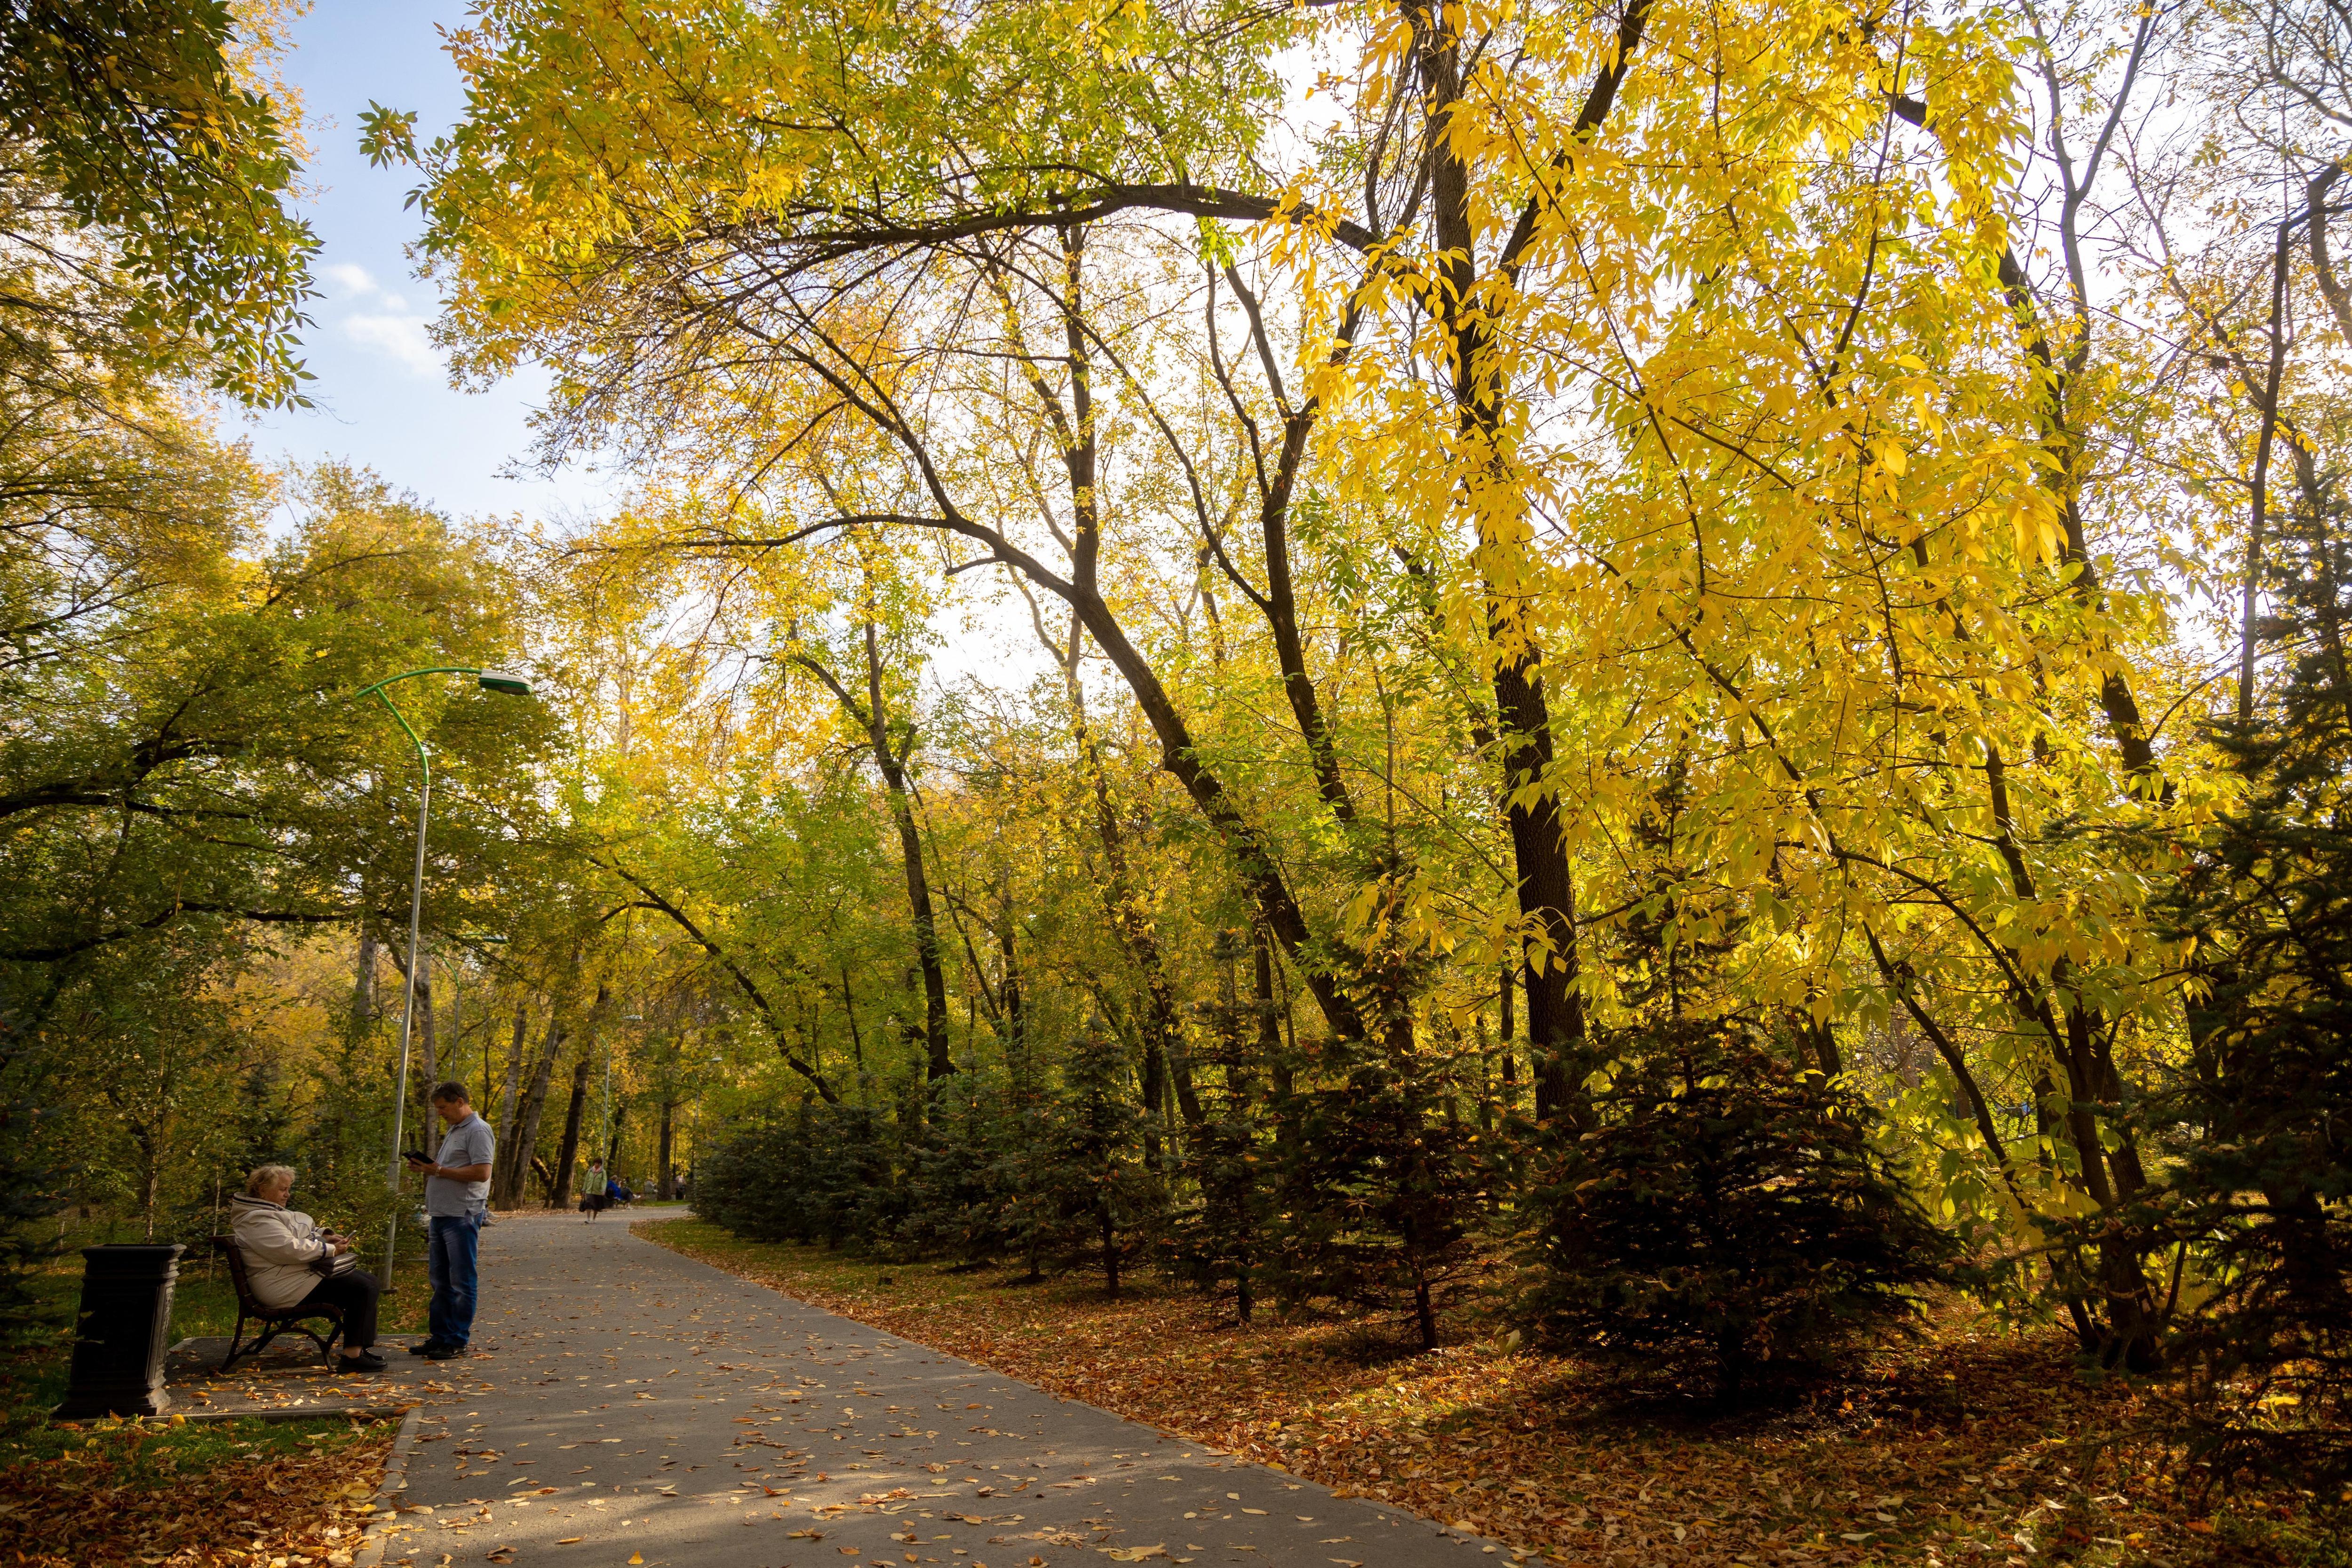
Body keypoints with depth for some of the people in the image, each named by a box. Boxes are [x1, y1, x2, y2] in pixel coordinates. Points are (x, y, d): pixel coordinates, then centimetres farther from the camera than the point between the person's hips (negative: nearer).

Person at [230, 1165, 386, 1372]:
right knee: (363, 1289, -21)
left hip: (302, 1273, 12)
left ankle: (356, 1345, 9)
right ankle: (353, 1355, -19)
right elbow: (289, 1248, -28)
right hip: (287, 1286, -12)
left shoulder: (268, 1211, 18)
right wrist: (331, 1250, -20)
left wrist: (325, 1236, 7)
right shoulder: (256, 1219, -17)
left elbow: (303, 1232, 28)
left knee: (372, 1283, 6)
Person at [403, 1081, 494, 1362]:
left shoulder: (477, 1131, -12)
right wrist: (426, 1167, 8)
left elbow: (481, 1172, -21)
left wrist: (439, 1171, -17)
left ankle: (458, 1341, 0)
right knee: (440, 1280, 14)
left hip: (462, 1215, -10)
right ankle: (439, 1336, 22)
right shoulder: (455, 1130, 20)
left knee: (462, 1282, -4)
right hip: (442, 1213, 10)